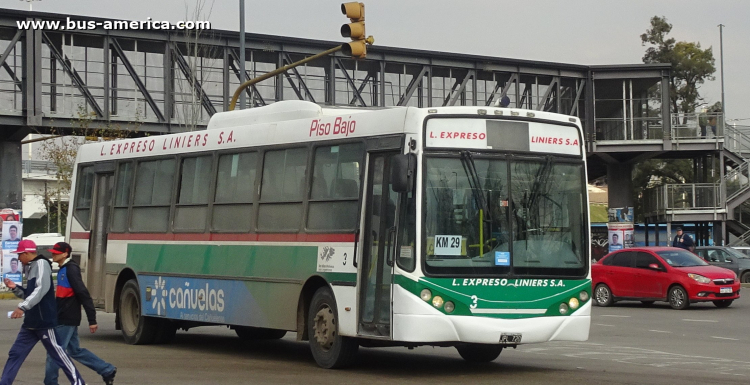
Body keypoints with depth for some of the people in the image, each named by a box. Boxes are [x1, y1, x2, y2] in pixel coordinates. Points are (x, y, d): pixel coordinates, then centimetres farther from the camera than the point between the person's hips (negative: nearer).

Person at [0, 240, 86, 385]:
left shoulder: (41, 263, -12)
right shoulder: (33, 267, 17)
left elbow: (42, 288, -26)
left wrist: (22, 307, -32)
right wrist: (15, 288, 10)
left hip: (43, 320, -9)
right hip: (31, 322, 9)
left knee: (56, 352, -2)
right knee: (15, 353, 6)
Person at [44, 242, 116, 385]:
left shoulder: (71, 269, -15)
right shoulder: (64, 269, 14)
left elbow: (84, 295, -20)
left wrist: (92, 320, -22)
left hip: (66, 319, -10)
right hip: (64, 318, 10)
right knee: (75, 350, 14)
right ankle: (107, 370, 18)